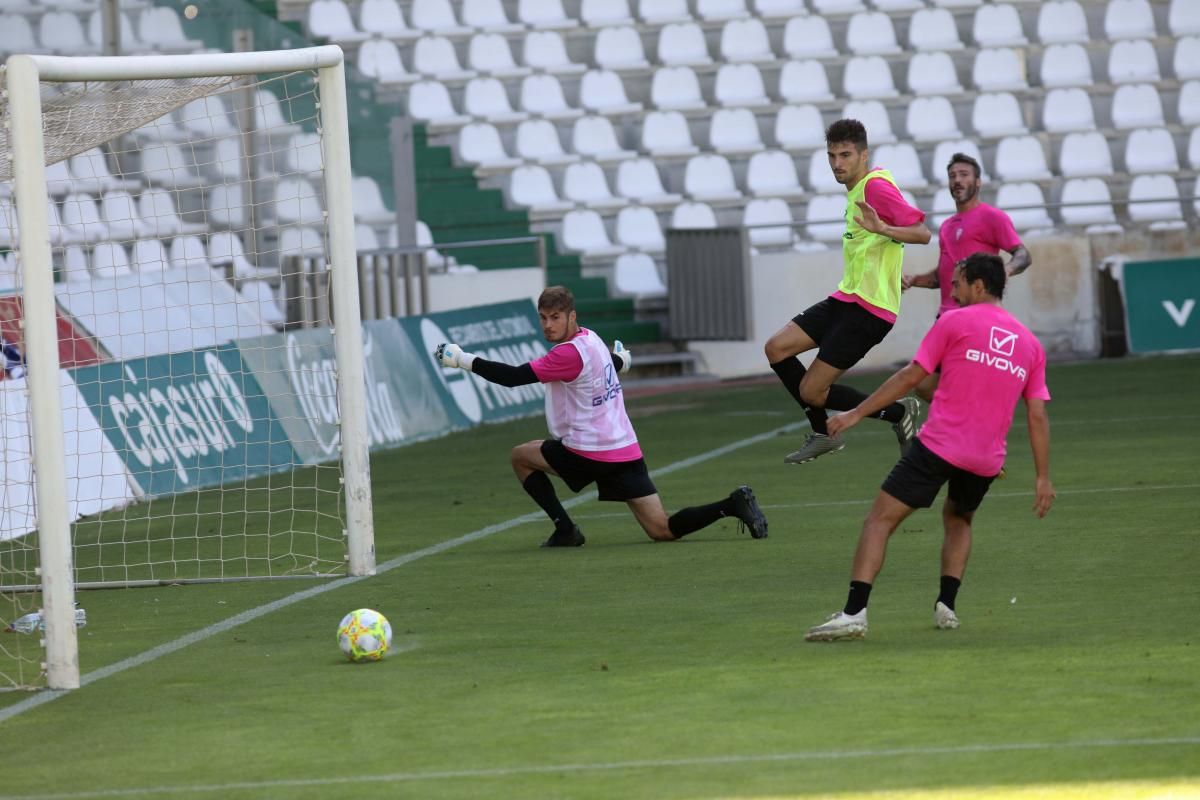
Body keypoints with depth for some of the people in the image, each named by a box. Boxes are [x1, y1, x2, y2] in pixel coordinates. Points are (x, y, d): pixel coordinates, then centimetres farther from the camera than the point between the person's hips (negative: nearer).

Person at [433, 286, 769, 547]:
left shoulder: (569, 354, -17)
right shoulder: (591, 339, 9)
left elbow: (513, 376, -21)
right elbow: (615, 363, 33)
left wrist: (464, 361, -14)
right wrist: (622, 359, 58)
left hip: (592, 455, -8)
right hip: (625, 451, 8)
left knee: (521, 456, 13)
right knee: (663, 531, 6)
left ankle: (565, 530, 4)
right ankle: (732, 505, -11)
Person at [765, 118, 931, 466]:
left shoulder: (876, 186, -16)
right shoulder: (857, 188, 13)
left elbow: (921, 232, -26)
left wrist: (882, 229, -40)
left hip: (869, 308, -10)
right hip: (847, 298, 10)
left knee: (811, 391, -9)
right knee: (777, 348, 3)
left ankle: (898, 413, 7)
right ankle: (823, 434, 14)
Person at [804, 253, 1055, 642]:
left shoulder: (954, 322, 0)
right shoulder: (1030, 343, 14)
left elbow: (910, 377, -1)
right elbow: (1037, 416, 10)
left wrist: (857, 413, 4)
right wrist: (1043, 478, 12)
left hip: (938, 446, -5)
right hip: (987, 460, 5)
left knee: (879, 521, -4)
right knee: (958, 520, 32)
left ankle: (854, 613, -18)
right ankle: (946, 606, 16)